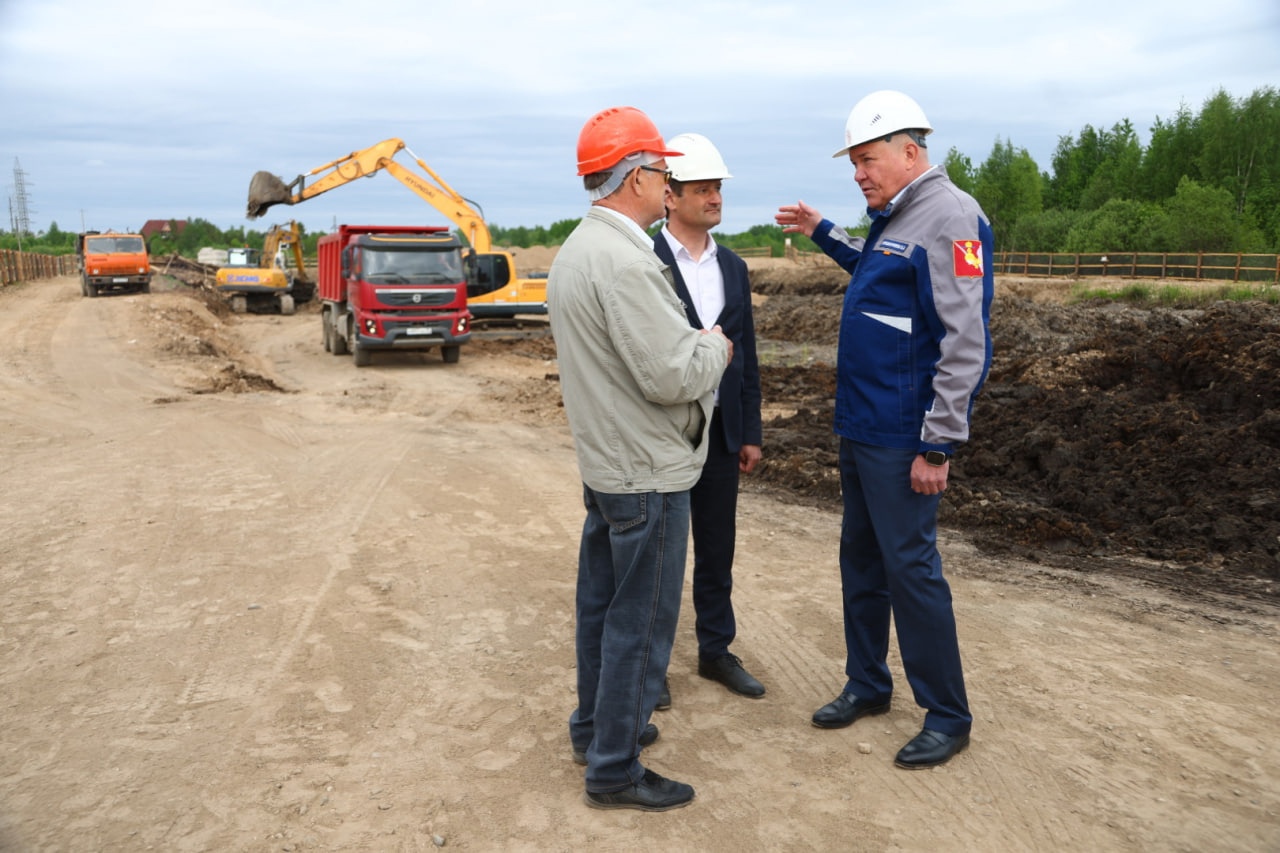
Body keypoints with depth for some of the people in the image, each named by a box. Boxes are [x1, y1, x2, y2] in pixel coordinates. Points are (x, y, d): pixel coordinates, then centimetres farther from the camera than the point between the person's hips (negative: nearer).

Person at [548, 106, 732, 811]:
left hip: (603, 461, 10)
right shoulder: (625, 259, -23)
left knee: (603, 603, 20)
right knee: (640, 621, 2)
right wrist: (714, 344, -7)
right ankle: (614, 769, 15)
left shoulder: (576, 248, 9)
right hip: (647, 471, -10)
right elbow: (673, 376, -25)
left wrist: (690, 344, 12)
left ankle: (595, 726, 36)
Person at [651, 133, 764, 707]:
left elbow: (747, 355, 11)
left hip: (720, 432, 5)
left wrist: (750, 432, 9)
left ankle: (716, 650, 30)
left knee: (717, 549, 14)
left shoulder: (733, 267, 9)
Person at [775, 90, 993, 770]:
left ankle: (947, 715, 14)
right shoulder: (890, 220, 13)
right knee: (861, 558, 16)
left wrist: (938, 444, -21)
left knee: (909, 566, -2)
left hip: (901, 436, -9)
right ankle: (867, 684, 31)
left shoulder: (949, 217, -16)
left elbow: (964, 342, -21)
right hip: (861, 425, 10)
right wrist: (823, 233, 30)